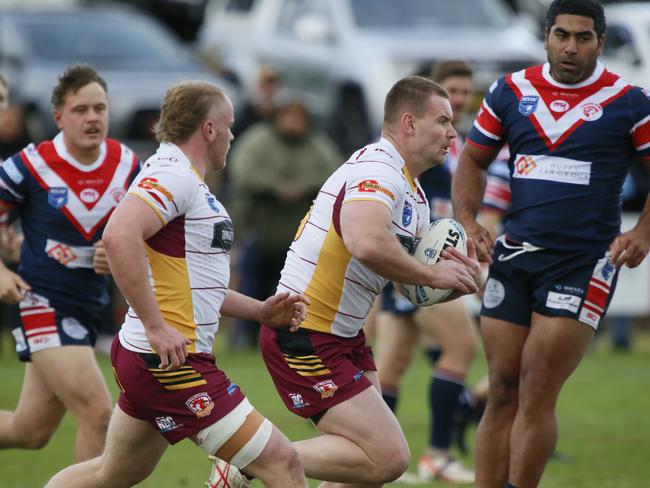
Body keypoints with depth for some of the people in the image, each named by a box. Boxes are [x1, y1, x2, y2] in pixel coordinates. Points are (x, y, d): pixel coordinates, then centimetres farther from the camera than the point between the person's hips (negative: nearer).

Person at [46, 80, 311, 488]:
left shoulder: (183, 178, 18)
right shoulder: (174, 174, -15)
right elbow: (119, 235, -32)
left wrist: (262, 311, 16)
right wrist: (156, 326, -30)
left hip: (148, 358, 11)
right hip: (170, 361, -11)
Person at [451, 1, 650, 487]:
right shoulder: (511, 91, 6)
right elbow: (474, 159, 15)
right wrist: (468, 220, -1)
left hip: (584, 263, -3)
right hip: (514, 257, 4)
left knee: (536, 395, -9)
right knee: (502, 392, 2)